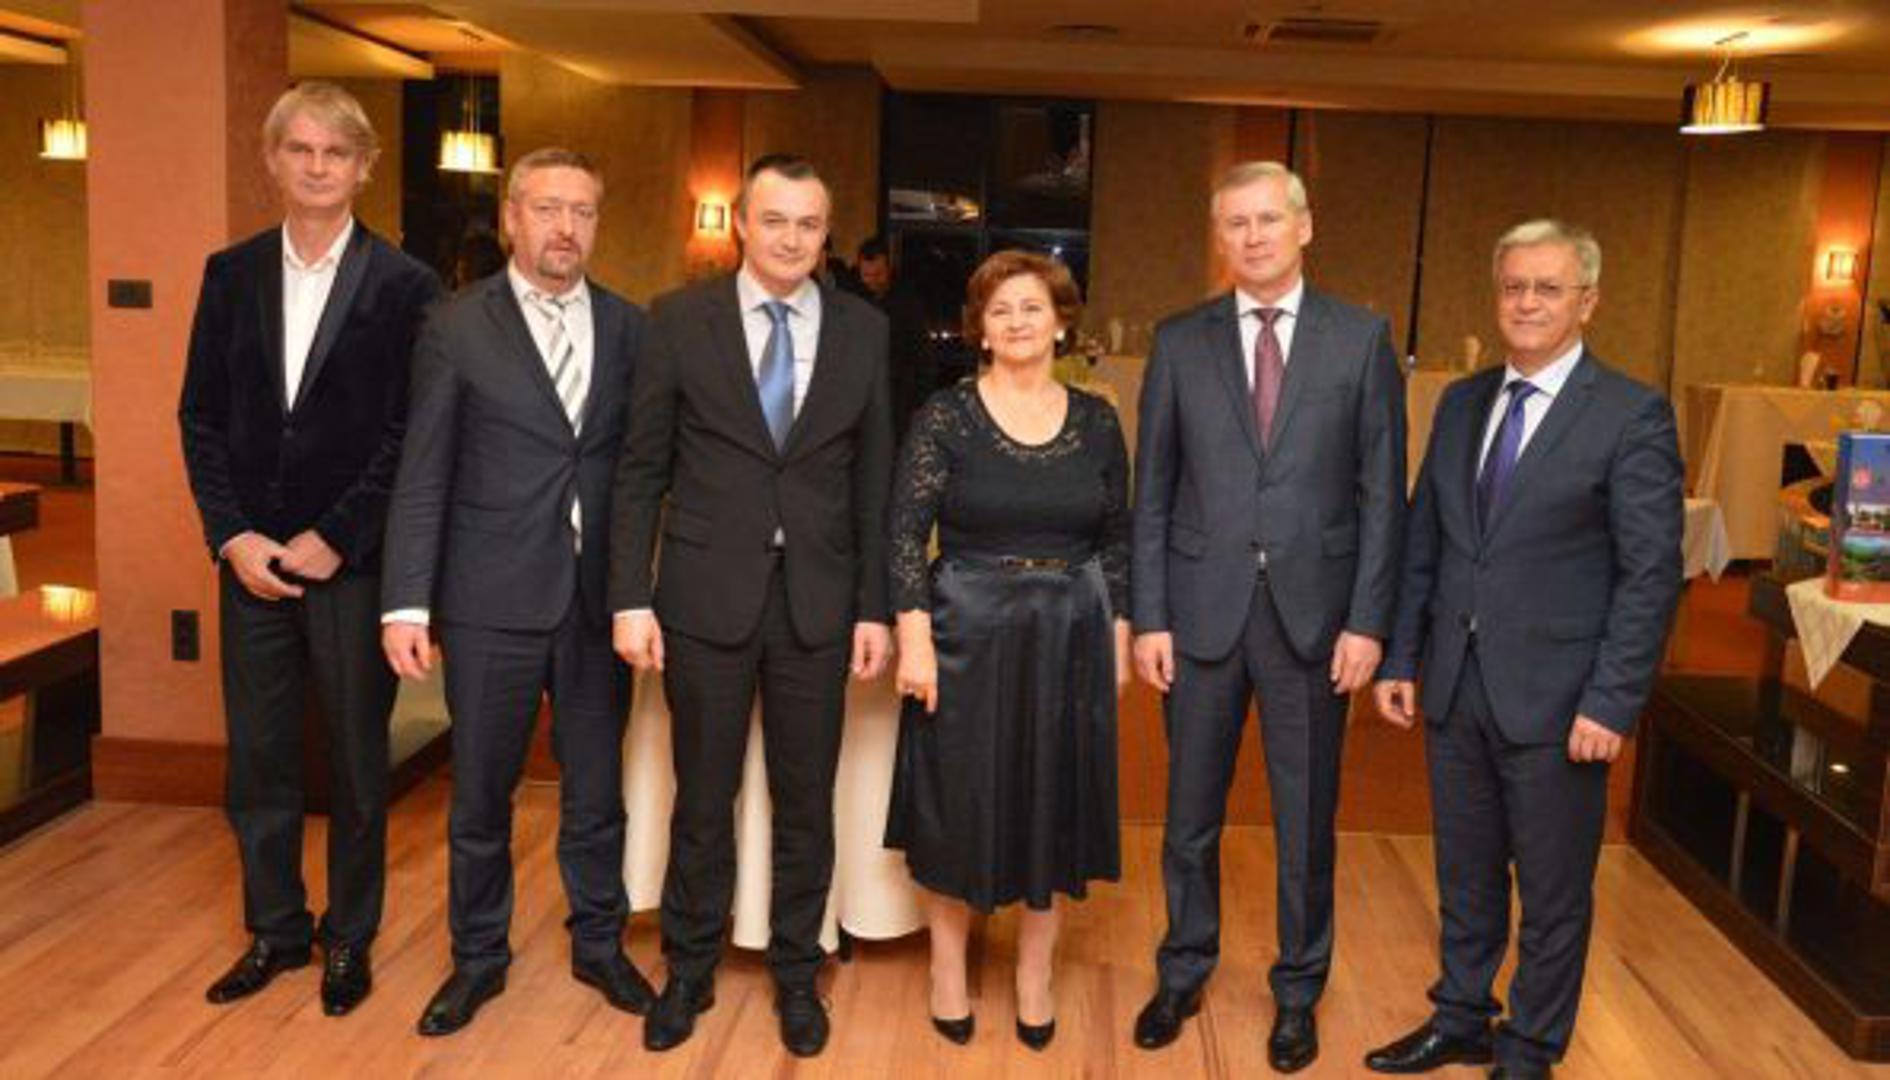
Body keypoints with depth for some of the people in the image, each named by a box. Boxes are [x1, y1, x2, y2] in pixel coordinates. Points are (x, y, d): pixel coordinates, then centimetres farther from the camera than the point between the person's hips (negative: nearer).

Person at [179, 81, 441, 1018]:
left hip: (354, 560, -3)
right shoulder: (231, 273, 7)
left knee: (356, 763, 9)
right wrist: (233, 536, -4)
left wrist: (337, 540, -12)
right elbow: (201, 416, 6)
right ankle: (274, 930, 29)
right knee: (257, 761, 12)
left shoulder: (404, 285, -5)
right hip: (252, 558, 4)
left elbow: (412, 433, -8)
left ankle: (349, 938, 25)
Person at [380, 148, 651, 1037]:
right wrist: (407, 603, -8)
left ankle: (598, 944, 34)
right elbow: (422, 476, -4)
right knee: (480, 796, 12)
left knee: (597, 790, 14)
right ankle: (478, 957, 32)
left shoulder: (628, 326, 4)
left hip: (598, 598, 2)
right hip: (492, 600, -2)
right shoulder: (458, 326, -2)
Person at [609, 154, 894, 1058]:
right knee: (704, 798, 11)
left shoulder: (864, 330, 3)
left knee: (806, 799, 11)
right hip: (706, 595, -1)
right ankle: (689, 972, 31)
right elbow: (641, 470, -1)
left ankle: (796, 973, 31)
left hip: (818, 601, 1)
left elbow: (874, 480, 4)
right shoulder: (679, 320, -1)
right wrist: (631, 596, -6)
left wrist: (874, 606, 1)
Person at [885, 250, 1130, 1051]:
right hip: (967, 638, -2)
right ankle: (948, 968, 28)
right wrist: (914, 638, -16)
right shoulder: (945, 415, -5)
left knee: (1053, 807, 10)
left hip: (1069, 645, 3)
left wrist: (1118, 638, 5)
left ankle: (1034, 975, 28)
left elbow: (1116, 540, 8)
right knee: (957, 806, 8)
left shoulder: (1097, 421, 3)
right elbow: (905, 534, -8)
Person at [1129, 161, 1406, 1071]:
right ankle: (1184, 972, 33)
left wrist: (1368, 620, -7)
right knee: (1190, 814, 13)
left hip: (1313, 612, -1)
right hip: (1202, 609, 1)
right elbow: (1152, 491, 2)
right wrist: (1149, 616, -3)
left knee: (1306, 819, 12)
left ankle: (1298, 992, 30)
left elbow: (1382, 492, -1)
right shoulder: (1180, 341, 3)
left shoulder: (1361, 339, 1)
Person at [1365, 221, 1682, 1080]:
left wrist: (1611, 703, -15)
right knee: (1464, 875, 19)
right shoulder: (1461, 403, 8)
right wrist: (1400, 657, 6)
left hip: (1554, 700, -5)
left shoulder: (1632, 415, -9)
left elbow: (1651, 574, -11)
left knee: (1553, 893, 11)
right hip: (1456, 687, 5)